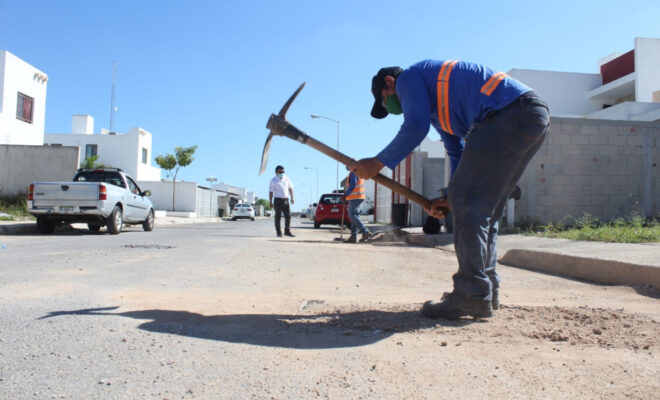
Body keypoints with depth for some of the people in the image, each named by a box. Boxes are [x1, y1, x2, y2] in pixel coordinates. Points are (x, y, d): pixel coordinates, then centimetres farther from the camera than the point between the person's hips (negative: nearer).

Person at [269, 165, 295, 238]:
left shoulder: (286, 178, 11)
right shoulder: (273, 180, -1)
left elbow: (290, 188, 19)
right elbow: (271, 191, -3)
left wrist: (292, 198, 13)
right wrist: (271, 202, -8)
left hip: (286, 200, 4)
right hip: (278, 199, -4)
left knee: (288, 216, 3)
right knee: (278, 217, -2)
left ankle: (287, 231, 15)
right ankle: (279, 233, 3)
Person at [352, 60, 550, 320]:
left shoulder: (408, 78, 5)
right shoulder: (437, 102, 31)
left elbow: (415, 127, -10)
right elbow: (458, 152, 29)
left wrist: (378, 163, -2)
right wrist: (451, 199, 20)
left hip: (509, 113, -10)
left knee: (469, 201, -12)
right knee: (483, 205, 12)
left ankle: (473, 295, -14)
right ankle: (487, 290, 12)